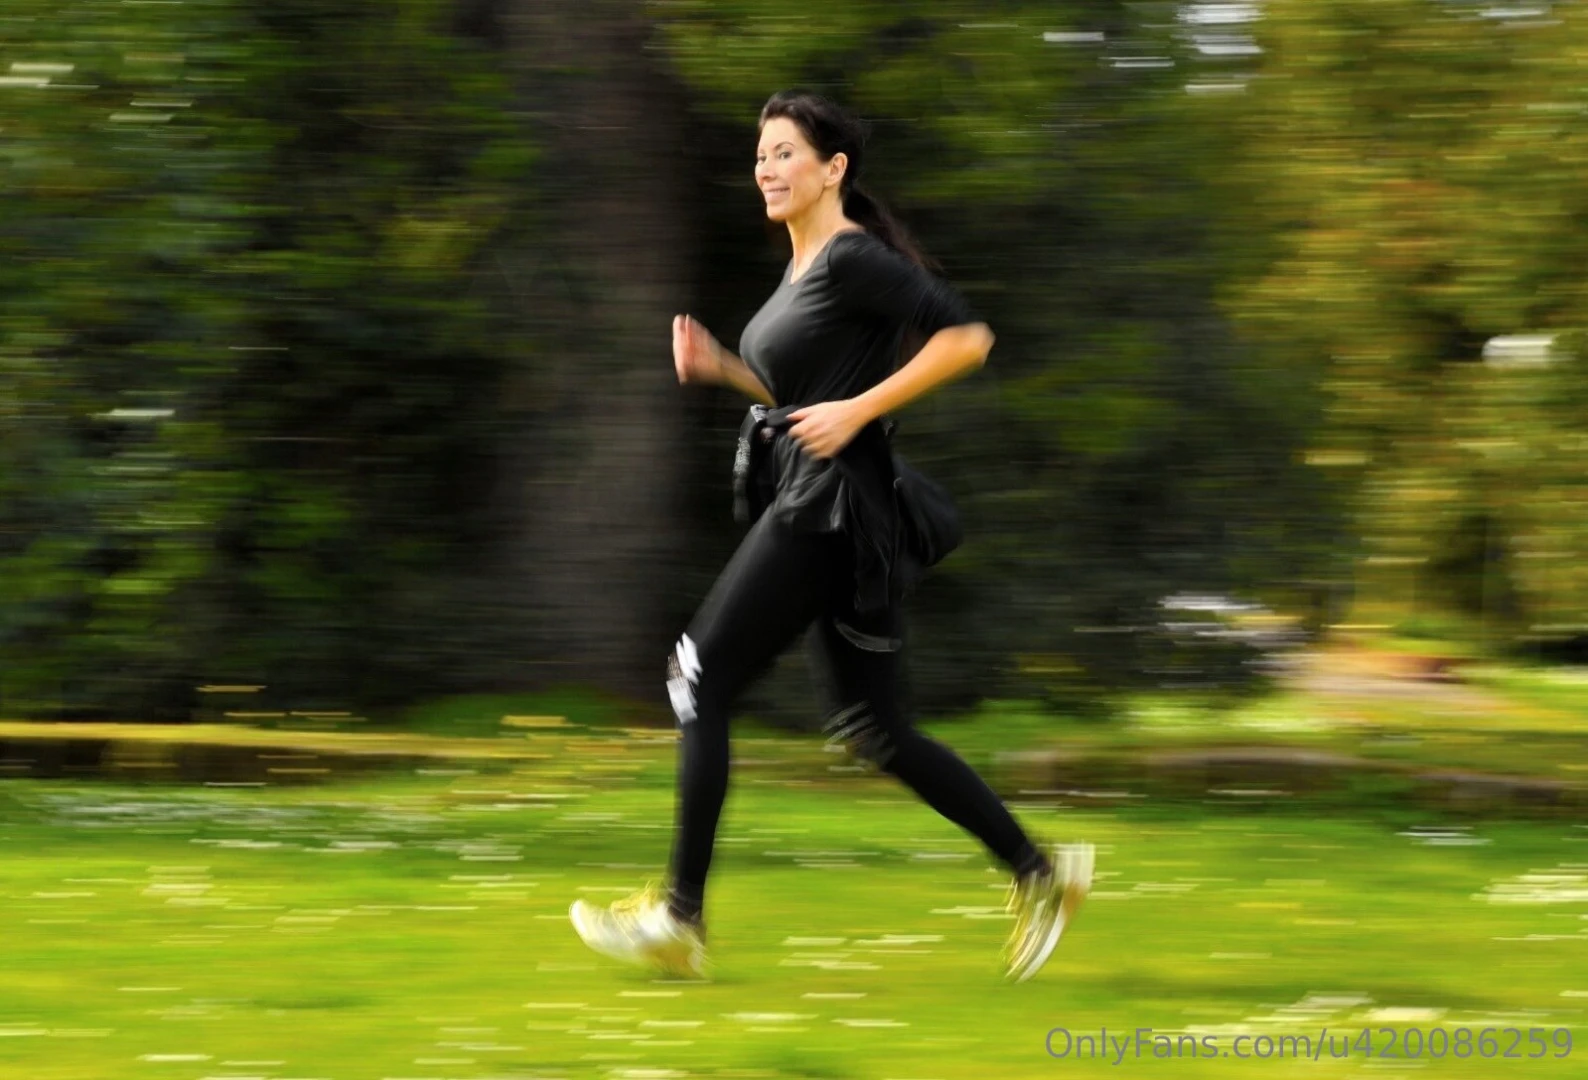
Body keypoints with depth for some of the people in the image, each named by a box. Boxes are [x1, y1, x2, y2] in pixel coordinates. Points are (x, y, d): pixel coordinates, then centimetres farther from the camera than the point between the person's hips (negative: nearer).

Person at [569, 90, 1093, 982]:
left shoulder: (853, 259, -12)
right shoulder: (804, 267, 17)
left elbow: (968, 338, -20)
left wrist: (856, 410, -20)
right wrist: (722, 368, 11)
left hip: (832, 510, -10)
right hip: (813, 508, 10)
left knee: (701, 682, -7)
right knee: (875, 729, 11)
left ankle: (681, 918, -3)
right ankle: (1039, 873, 14)